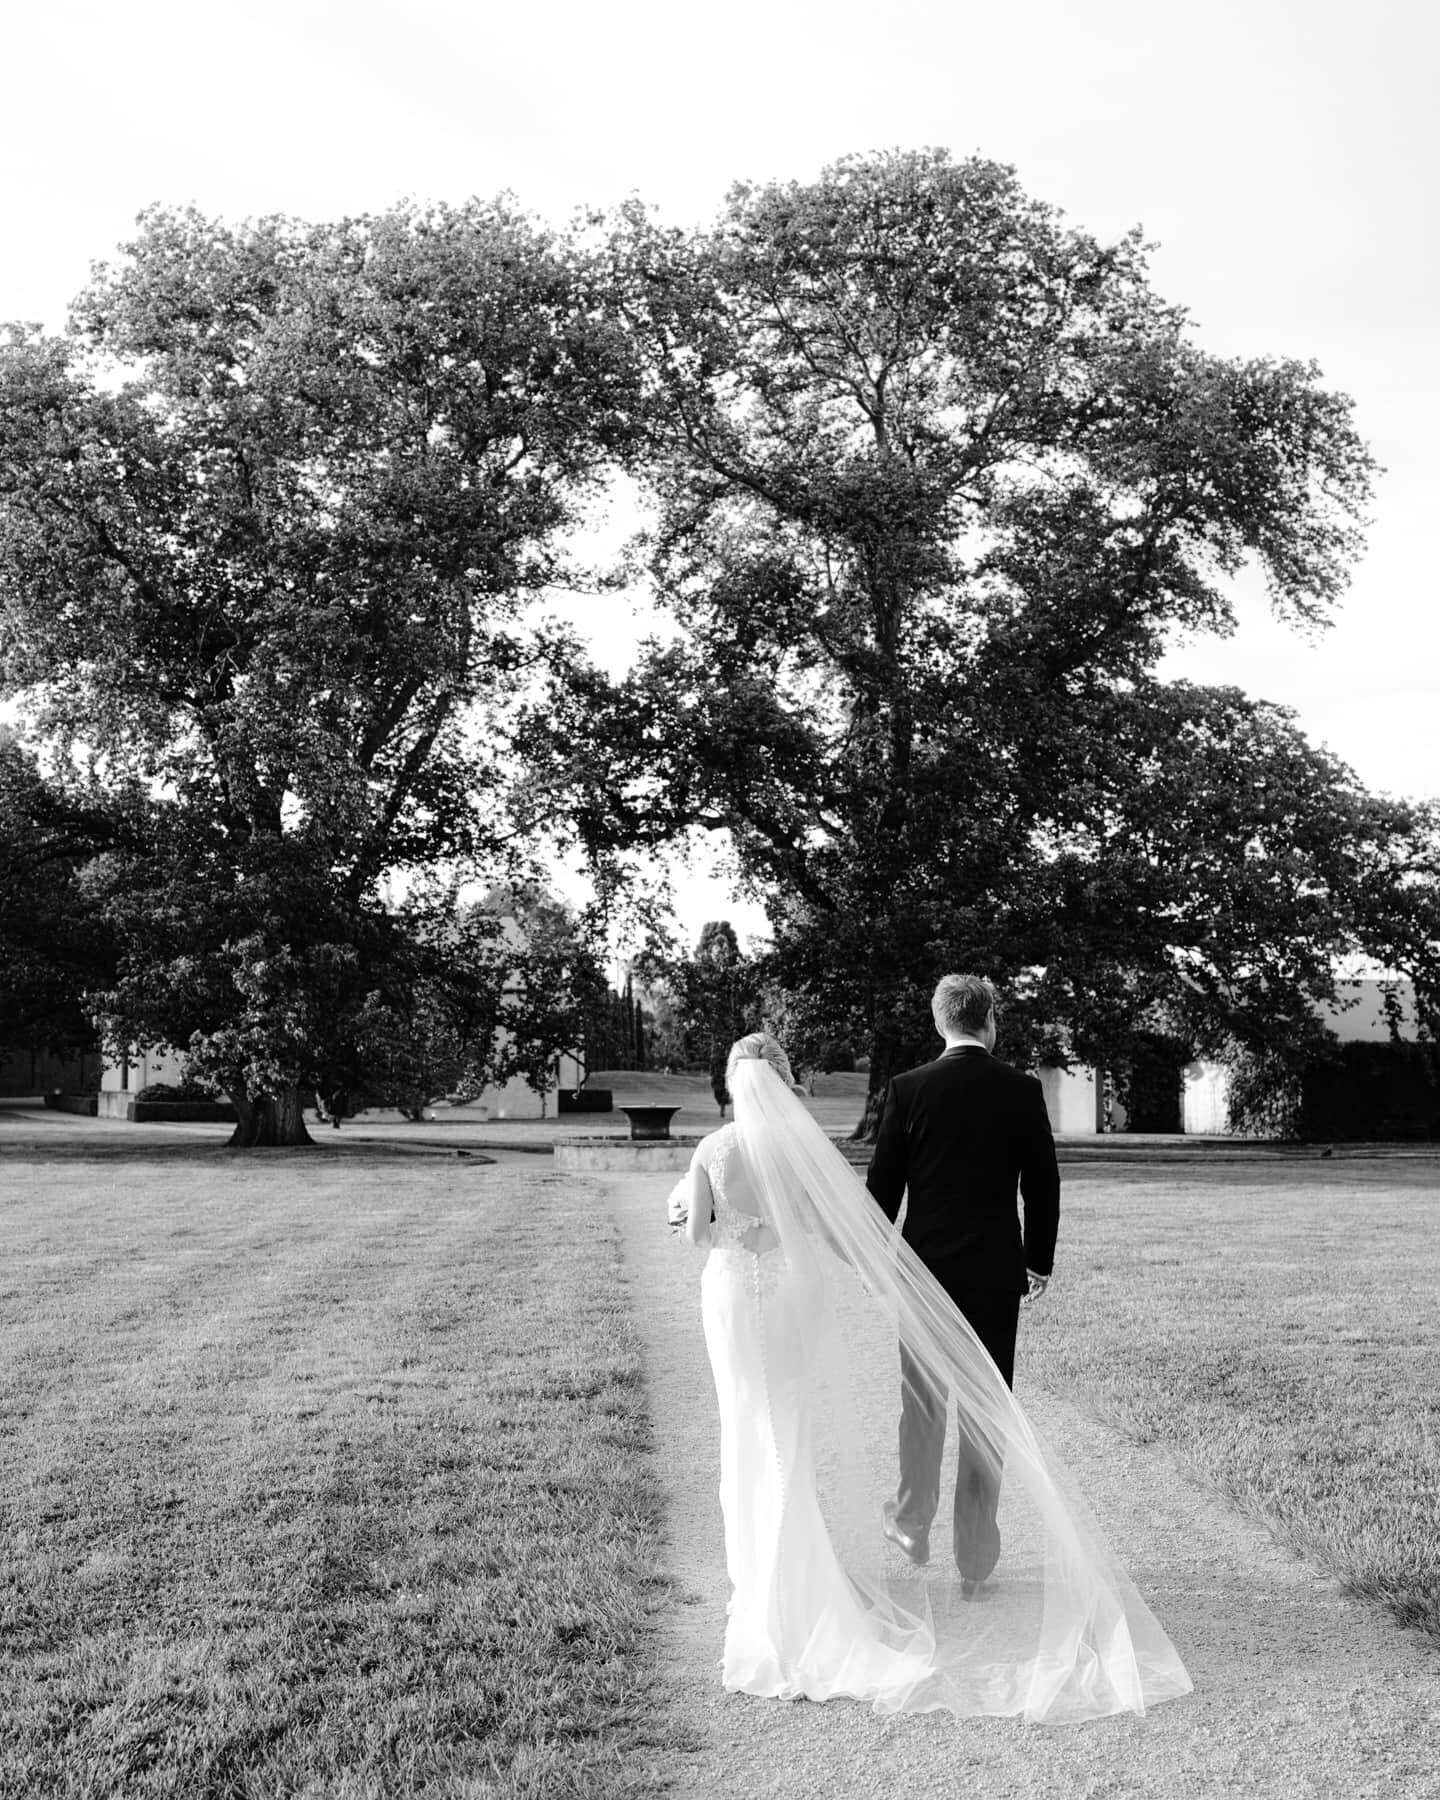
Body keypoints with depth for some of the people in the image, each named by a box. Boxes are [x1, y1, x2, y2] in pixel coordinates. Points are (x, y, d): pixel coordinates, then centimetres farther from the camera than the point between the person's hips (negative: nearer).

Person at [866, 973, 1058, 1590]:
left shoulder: (908, 1089, -7)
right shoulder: (1024, 1091, -4)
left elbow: (883, 1184, -3)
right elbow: (1043, 1186, 1)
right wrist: (1039, 1260, 13)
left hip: (926, 1267, 0)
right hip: (997, 1272, 0)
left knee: (922, 1404, 16)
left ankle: (912, 1526, 30)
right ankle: (975, 1557, 13)